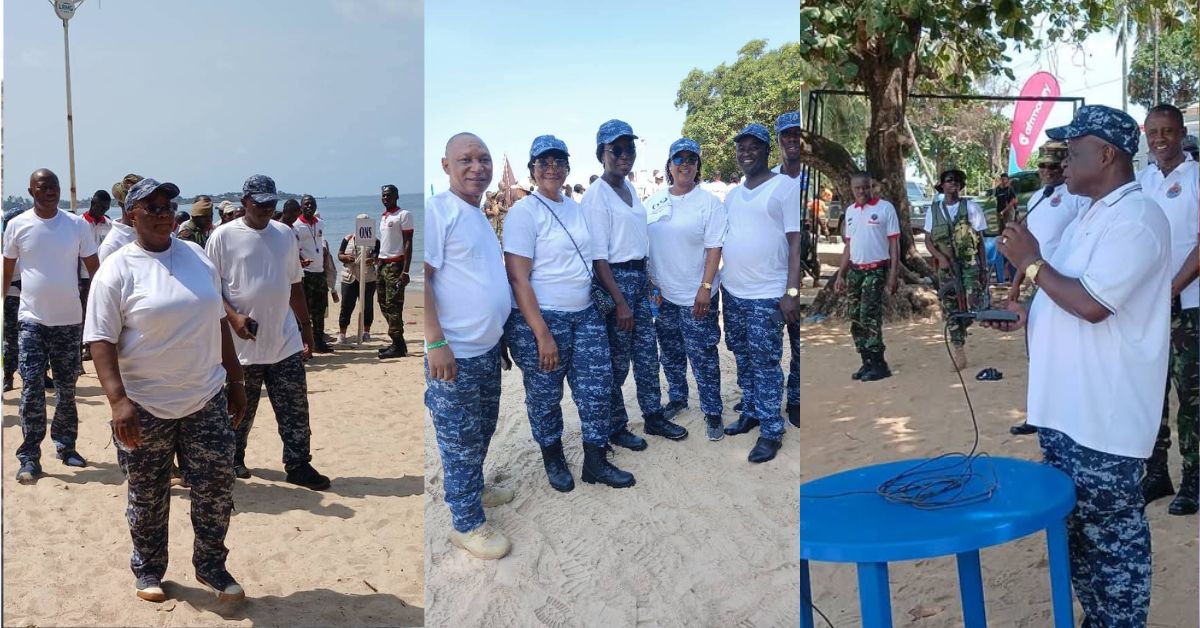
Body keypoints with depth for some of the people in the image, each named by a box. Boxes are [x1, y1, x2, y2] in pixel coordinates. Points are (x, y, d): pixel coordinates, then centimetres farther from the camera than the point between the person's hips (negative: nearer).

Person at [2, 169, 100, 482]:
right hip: (32, 319, -1)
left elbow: (94, 269, 2)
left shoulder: (77, 225, -1)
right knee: (32, 387, -6)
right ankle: (29, 458, 0)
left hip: (70, 319, 1)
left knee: (67, 388, 11)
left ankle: (65, 445, 26)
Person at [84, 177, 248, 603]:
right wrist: (118, 400, -23)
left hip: (207, 400, 4)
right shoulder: (117, 270, -8)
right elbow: (101, 340, -12)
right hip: (145, 408, -3)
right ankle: (148, 570, 32)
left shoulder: (198, 257, 6)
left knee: (216, 488, 6)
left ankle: (211, 566, 25)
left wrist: (235, 381, 13)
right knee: (147, 497, 11)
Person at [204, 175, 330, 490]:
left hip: (286, 341, 4)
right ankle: (234, 458, 31)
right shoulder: (223, 236, -5)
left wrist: (306, 325, 15)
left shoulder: (285, 234, 9)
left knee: (295, 407, 2)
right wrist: (233, 317, -18)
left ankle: (298, 465, 10)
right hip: (243, 342, -3)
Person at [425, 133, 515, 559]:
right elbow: (420, 278, -20)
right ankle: (467, 524, 15)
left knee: (481, 432, 22)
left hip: (488, 348, 9)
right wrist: (436, 343, -24)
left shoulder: (479, 215, 13)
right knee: (461, 442, 2)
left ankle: (474, 489, 42)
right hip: (454, 353, -9)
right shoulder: (437, 210, -15)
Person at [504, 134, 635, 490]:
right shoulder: (524, 212, -10)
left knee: (597, 389, 5)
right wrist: (542, 334, -19)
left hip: (585, 314, 6)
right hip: (540, 318, -6)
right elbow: (518, 278, -15)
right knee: (545, 397, 7)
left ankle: (596, 463, 20)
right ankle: (553, 460, 28)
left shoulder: (576, 208, 10)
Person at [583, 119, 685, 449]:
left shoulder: (630, 188, 10)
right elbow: (598, 257, -17)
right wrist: (620, 302, -20)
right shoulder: (596, 196, -14)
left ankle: (653, 416, 27)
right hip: (615, 279, -8)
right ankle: (615, 427, 17)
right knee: (617, 359, 3)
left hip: (639, 275, 8)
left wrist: (647, 279, 13)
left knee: (647, 351, 14)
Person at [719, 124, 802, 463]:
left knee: (765, 364, -2)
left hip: (767, 295, -6)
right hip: (732, 291, 6)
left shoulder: (785, 187, -6)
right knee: (743, 359, 15)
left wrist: (792, 292, -17)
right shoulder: (733, 194, 13)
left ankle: (771, 431, 8)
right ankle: (750, 412, 31)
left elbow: (795, 242, -11)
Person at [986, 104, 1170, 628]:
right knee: (1078, 526, 18)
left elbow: (1092, 304, -25)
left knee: (1110, 534, 3)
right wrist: (1028, 315, 9)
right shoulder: (1093, 215, 15)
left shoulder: (1136, 218, -16)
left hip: (1103, 417, -10)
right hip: (1066, 407, 10)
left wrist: (1030, 262, -15)